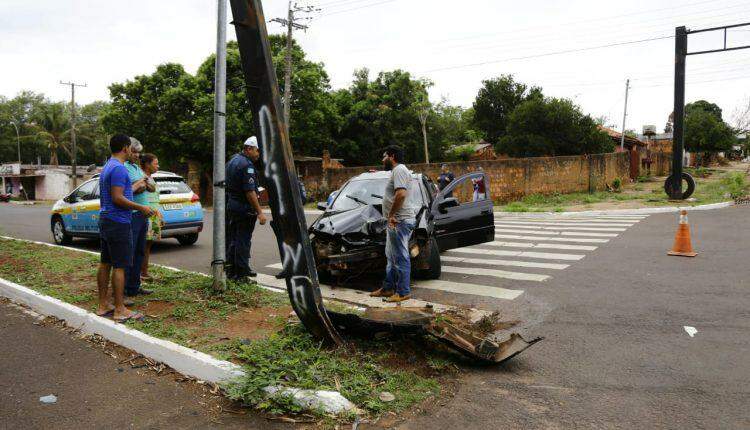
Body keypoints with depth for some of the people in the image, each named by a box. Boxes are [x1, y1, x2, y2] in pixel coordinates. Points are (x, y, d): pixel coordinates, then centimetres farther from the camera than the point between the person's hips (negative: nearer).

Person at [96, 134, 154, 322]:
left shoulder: (107, 167, 16)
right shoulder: (119, 168, -16)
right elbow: (117, 198, -22)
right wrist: (141, 208, -15)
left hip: (105, 220, 10)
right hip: (118, 222, -10)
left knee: (105, 264, 12)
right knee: (119, 266, -7)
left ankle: (103, 305, 20)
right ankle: (120, 310, -3)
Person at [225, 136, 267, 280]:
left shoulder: (232, 160, 15)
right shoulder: (246, 165, -17)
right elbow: (250, 191, -23)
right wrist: (259, 212, -21)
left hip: (231, 204, 10)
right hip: (244, 208, -10)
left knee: (232, 240, 16)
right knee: (243, 240, -3)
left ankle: (231, 270, 25)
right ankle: (241, 273, 2)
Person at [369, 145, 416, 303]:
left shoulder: (399, 170, -13)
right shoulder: (397, 171, 22)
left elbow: (401, 194, -28)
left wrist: (391, 214, -20)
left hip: (400, 221, -11)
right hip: (396, 222, 11)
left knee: (401, 257, -6)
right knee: (392, 257, 17)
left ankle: (403, 292, -1)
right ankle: (388, 288, 27)